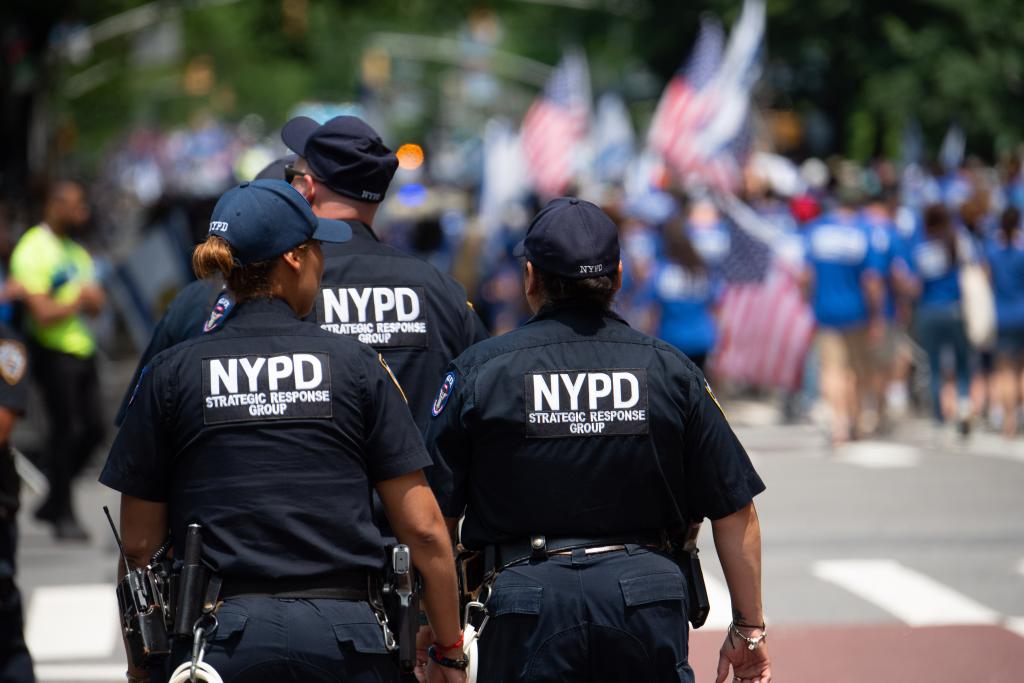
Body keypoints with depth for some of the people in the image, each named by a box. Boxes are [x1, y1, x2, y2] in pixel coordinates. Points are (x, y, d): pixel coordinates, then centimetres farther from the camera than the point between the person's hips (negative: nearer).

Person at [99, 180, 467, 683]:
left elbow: (139, 546, 5)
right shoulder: (357, 365, 4)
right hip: (344, 636, 0)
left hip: (223, 640, 0)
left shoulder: (171, 374, 5)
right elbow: (423, 529, 2)